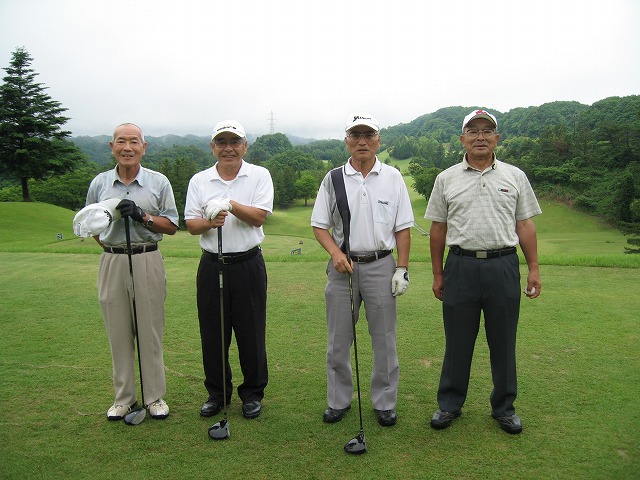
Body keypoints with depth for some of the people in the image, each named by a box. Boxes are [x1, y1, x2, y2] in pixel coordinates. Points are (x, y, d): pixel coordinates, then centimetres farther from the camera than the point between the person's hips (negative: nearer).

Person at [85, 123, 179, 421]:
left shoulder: (159, 182, 3)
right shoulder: (99, 183, 8)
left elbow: (171, 226, 0)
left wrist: (143, 216, -14)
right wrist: (111, 248, 4)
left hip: (148, 261, -2)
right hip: (112, 263, 2)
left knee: (150, 331, 3)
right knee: (118, 332, 8)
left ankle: (155, 396, 16)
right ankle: (123, 398, 21)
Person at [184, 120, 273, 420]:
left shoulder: (259, 175, 2)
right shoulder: (199, 181, 7)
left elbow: (260, 216, -8)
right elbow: (191, 225, 3)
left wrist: (230, 204, -21)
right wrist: (209, 222, -18)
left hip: (248, 263, -2)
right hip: (211, 265, 2)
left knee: (251, 333, 4)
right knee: (212, 333, 9)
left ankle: (253, 393, 22)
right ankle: (216, 393, 26)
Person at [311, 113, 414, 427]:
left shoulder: (393, 178, 4)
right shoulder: (333, 179, 4)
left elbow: (403, 228, 3)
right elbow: (319, 225, 3)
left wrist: (402, 269, -4)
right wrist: (335, 252, -14)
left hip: (381, 266, 0)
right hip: (343, 266, 1)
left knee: (384, 339, 6)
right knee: (338, 340, 8)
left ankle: (385, 402, 21)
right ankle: (338, 401, 24)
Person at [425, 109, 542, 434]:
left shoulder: (515, 176, 8)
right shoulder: (446, 179, 6)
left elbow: (525, 225, 8)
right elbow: (438, 229, 7)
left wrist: (533, 268, 2)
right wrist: (437, 274, 5)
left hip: (503, 265, 1)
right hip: (461, 265, 0)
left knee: (503, 342, 9)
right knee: (457, 341, 8)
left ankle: (504, 407, 26)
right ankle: (450, 404, 23)